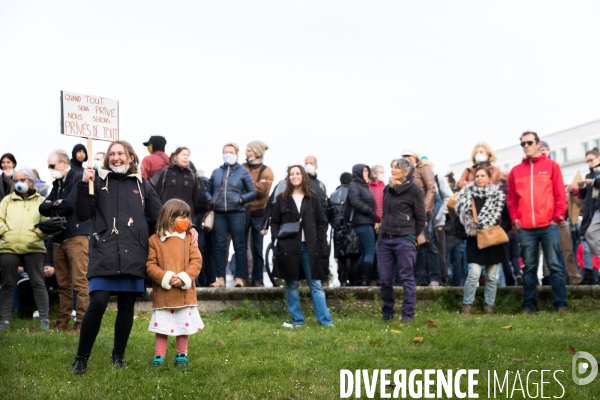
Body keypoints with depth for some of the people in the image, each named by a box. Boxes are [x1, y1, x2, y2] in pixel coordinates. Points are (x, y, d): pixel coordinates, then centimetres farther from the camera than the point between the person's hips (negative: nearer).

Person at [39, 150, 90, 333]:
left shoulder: (79, 179, -5)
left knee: (79, 282, -8)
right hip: (58, 237, 8)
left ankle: (81, 322, -8)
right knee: (63, 283, 10)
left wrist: (52, 206, 0)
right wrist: (56, 204, -7)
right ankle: (63, 321, 15)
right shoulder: (57, 183, 20)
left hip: (76, 236, -8)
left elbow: (71, 203, -18)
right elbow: (43, 208, 13)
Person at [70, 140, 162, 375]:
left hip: (132, 255, 3)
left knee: (126, 306, 7)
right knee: (97, 304, -13)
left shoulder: (142, 184, 13)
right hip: (104, 254, -3)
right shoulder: (98, 181, 5)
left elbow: (159, 215, 17)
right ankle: (81, 358, 0)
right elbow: (81, 215, 0)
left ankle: (118, 355, 21)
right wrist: (84, 185, -10)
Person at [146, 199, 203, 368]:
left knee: (184, 325, 10)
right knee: (162, 325, 5)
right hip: (162, 293, -2)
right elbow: (150, 265, -5)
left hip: (185, 292, 2)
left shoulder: (188, 238, 3)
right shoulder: (155, 240, -3)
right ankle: (159, 356, 16)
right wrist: (166, 278, -18)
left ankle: (182, 355, 24)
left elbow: (196, 261, -2)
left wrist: (184, 278, -15)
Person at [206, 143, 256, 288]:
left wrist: (241, 199, -10)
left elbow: (253, 192, 5)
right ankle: (220, 278, 6)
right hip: (219, 213, 3)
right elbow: (208, 190, 22)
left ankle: (240, 278, 1)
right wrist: (210, 200, 2)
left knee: (239, 245, -3)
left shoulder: (243, 172, 7)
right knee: (219, 246, 2)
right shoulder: (216, 172, 15)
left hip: (236, 213, -3)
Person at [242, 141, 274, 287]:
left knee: (257, 248, 4)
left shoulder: (266, 171, -1)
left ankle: (257, 279, 10)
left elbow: (262, 191, -12)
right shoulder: (242, 168, 7)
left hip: (257, 213, -2)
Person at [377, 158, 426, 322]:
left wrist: (411, 237, 2)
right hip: (384, 239, 6)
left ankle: (408, 314, 4)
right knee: (385, 279, 7)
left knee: (407, 278, -1)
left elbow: (421, 218, -3)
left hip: (404, 240, -6)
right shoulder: (387, 189, 14)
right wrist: (383, 230, 13)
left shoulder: (414, 190, -4)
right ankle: (387, 313, 20)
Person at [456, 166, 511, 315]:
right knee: (474, 274, -12)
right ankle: (466, 305, -1)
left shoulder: (499, 196, 4)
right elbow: (460, 216, 4)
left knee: (492, 276, 6)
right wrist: (466, 232, -7)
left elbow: (507, 218, 5)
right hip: (475, 241, -2)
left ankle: (489, 306, 15)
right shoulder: (467, 195, 2)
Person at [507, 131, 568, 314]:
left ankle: (560, 304, 1)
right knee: (529, 268, 6)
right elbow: (512, 199, 12)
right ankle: (529, 305, 9)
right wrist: (515, 219, 1)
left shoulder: (551, 166, 6)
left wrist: (558, 217, -5)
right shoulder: (515, 171, 12)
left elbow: (560, 194, 2)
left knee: (555, 265, -2)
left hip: (549, 225, -2)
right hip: (525, 228, 2)